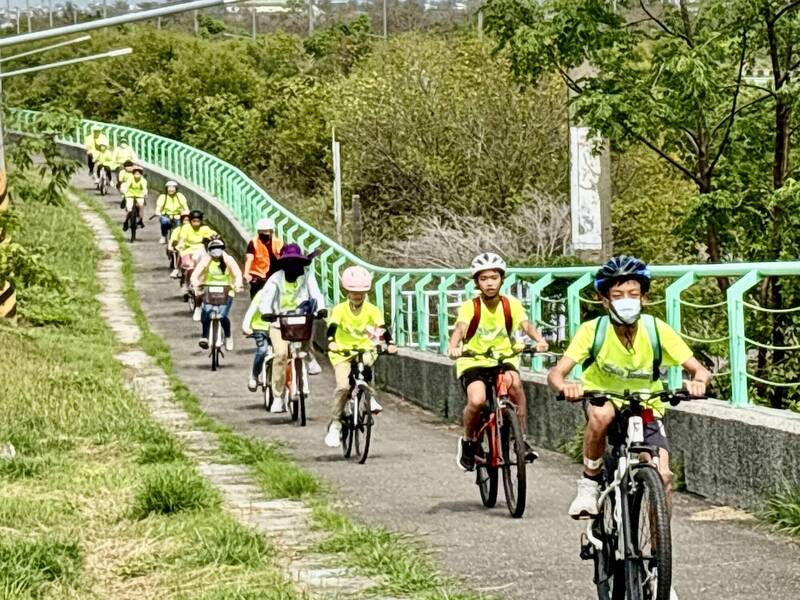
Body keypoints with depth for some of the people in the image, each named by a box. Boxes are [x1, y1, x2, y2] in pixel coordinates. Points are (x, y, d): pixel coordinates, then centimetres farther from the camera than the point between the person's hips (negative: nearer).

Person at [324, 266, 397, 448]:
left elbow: (382, 328, -16)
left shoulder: (371, 310, -6)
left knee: (367, 361, -34)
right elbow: (332, 327, -24)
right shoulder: (340, 309, -10)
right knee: (343, 386, -18)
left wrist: (389, 344, -34)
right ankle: (335, 423, -7)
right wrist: (331, 342, -45)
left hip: (363, 348, 1)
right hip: (342, 351, -1)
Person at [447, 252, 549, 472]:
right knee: (477, 400, -27)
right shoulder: (470, 307, -9)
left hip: (504, 360, 1)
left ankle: (522, 437, -18)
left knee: (514, 382, -32)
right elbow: (460, 328, -25)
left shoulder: (511, 304, -2)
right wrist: (454, 347, -47)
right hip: (473, 362, -1)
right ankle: (468, 441, 3)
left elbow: (526, 324, -17)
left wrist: (539, 340, -38)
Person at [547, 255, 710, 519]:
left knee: (662, 475, -20)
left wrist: (698, 381, -42)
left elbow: (699, 369, -17)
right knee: (601, 415, -39)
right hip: (602, 397, -1)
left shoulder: (656, 329, -17)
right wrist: (565, 386, -49)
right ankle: (589, 483, -15)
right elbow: (556, 373, -25)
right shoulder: (593, 330, -20)